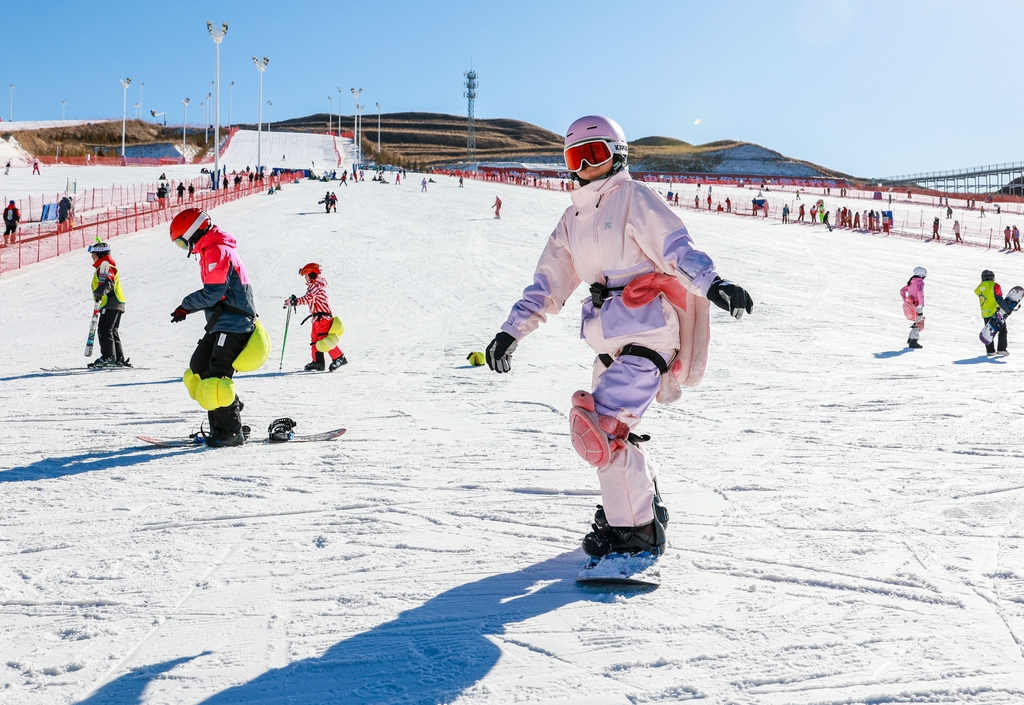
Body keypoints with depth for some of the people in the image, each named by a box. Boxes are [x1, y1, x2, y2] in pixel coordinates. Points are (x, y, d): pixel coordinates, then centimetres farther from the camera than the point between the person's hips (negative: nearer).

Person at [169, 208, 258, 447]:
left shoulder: (217, 251, -15)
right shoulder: (211, 250, 18)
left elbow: (212, 293, -21)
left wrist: (186, 304, -5)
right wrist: (187, 308, 8)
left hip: (232, 326, -11)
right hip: (221, 325, 11)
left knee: (216, 378, -12)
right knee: (198, 370, 13)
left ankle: (230, 432, -4)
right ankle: (220, 426, 18)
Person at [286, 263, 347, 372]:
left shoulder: (316, 284, -12)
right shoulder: (313, 285, 21)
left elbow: (308, 298, -22)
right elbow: (309, 300, 20)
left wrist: (295, 302, -21)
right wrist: (294, 301, 14)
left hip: (323, 315, -11)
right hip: (317, 316, 11)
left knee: (324, 339, -14)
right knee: (315, 338, 11)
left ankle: (339, 358, -10)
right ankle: (317, 362, 14)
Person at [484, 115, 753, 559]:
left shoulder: (634, 198, -3)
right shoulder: (573, 219, 18)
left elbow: (677, 247, -15)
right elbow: (548, 284, 18)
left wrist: (712, 284, -32)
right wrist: (512, 331, 11)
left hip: (647, 336, -9)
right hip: (610, 343, 9)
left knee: (598, 427, -19)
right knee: (605, 429, 20)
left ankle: (636, 530, -6)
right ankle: (646, 505, 42)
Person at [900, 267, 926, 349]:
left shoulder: (911, 283, 13)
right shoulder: (920, 282, -12)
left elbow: (902, 291, 20)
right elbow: (920, 292, -30)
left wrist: (906, 302, 19)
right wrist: (921, 303, -22)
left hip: (911, 305, 8)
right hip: (918, 306, -8)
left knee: (918, 322, 20)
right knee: (919, 324, -2)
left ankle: (911, 339, 18)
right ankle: (913, 342, -4)